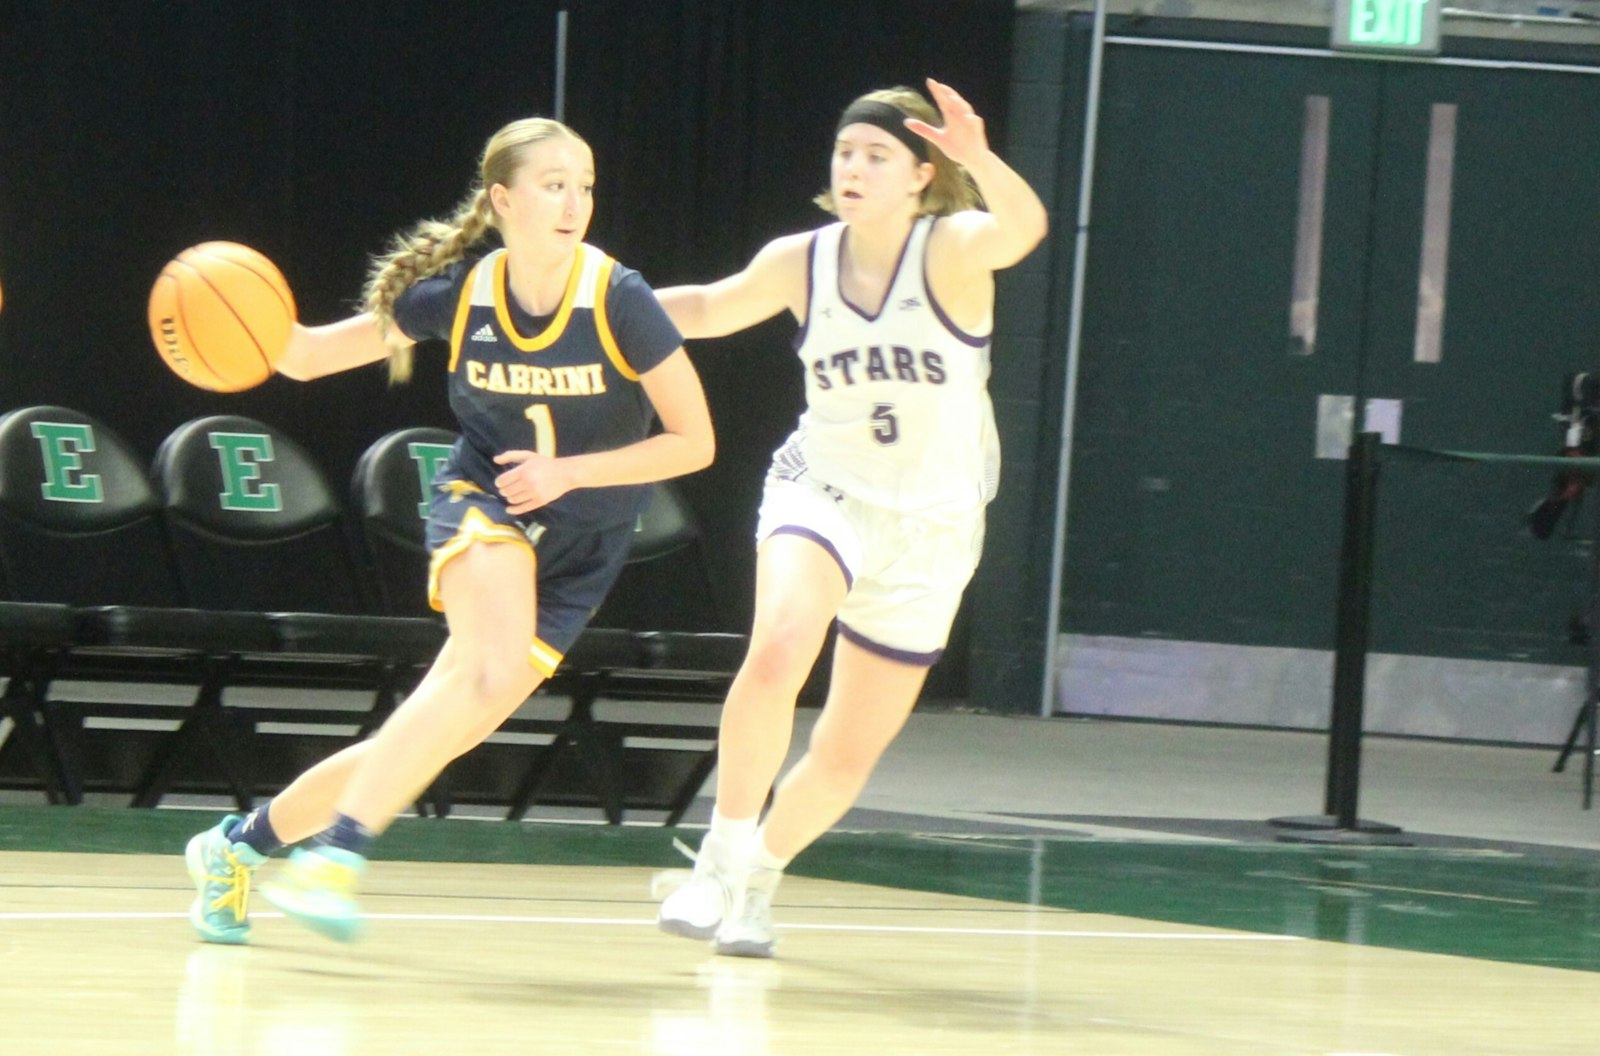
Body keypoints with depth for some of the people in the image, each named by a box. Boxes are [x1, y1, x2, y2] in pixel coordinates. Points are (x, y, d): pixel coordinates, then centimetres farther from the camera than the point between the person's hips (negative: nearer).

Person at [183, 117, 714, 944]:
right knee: (489, 672, -33)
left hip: (578, 546, 1)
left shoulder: (618, 302, -16)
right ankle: (335, 853, -33)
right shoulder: (457, 294, -10)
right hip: (481, 501, -1)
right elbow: (309, 357, -1)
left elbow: (694, 442, -9)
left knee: (429, 738, -2)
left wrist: (566, 471, -18)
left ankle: (243, 842, 15)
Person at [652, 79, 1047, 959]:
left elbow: (1023, 227, -39)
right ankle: (720, 859, -19)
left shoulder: (953, 249, -15)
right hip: (821, 493, 1)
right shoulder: (802, 261, -5)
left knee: (849, 754, 8)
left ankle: (757, 879, 34)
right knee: (777, 652, -31)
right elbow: (712, 308, 15)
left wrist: (981, 162, -59)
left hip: (928, 529, -1)